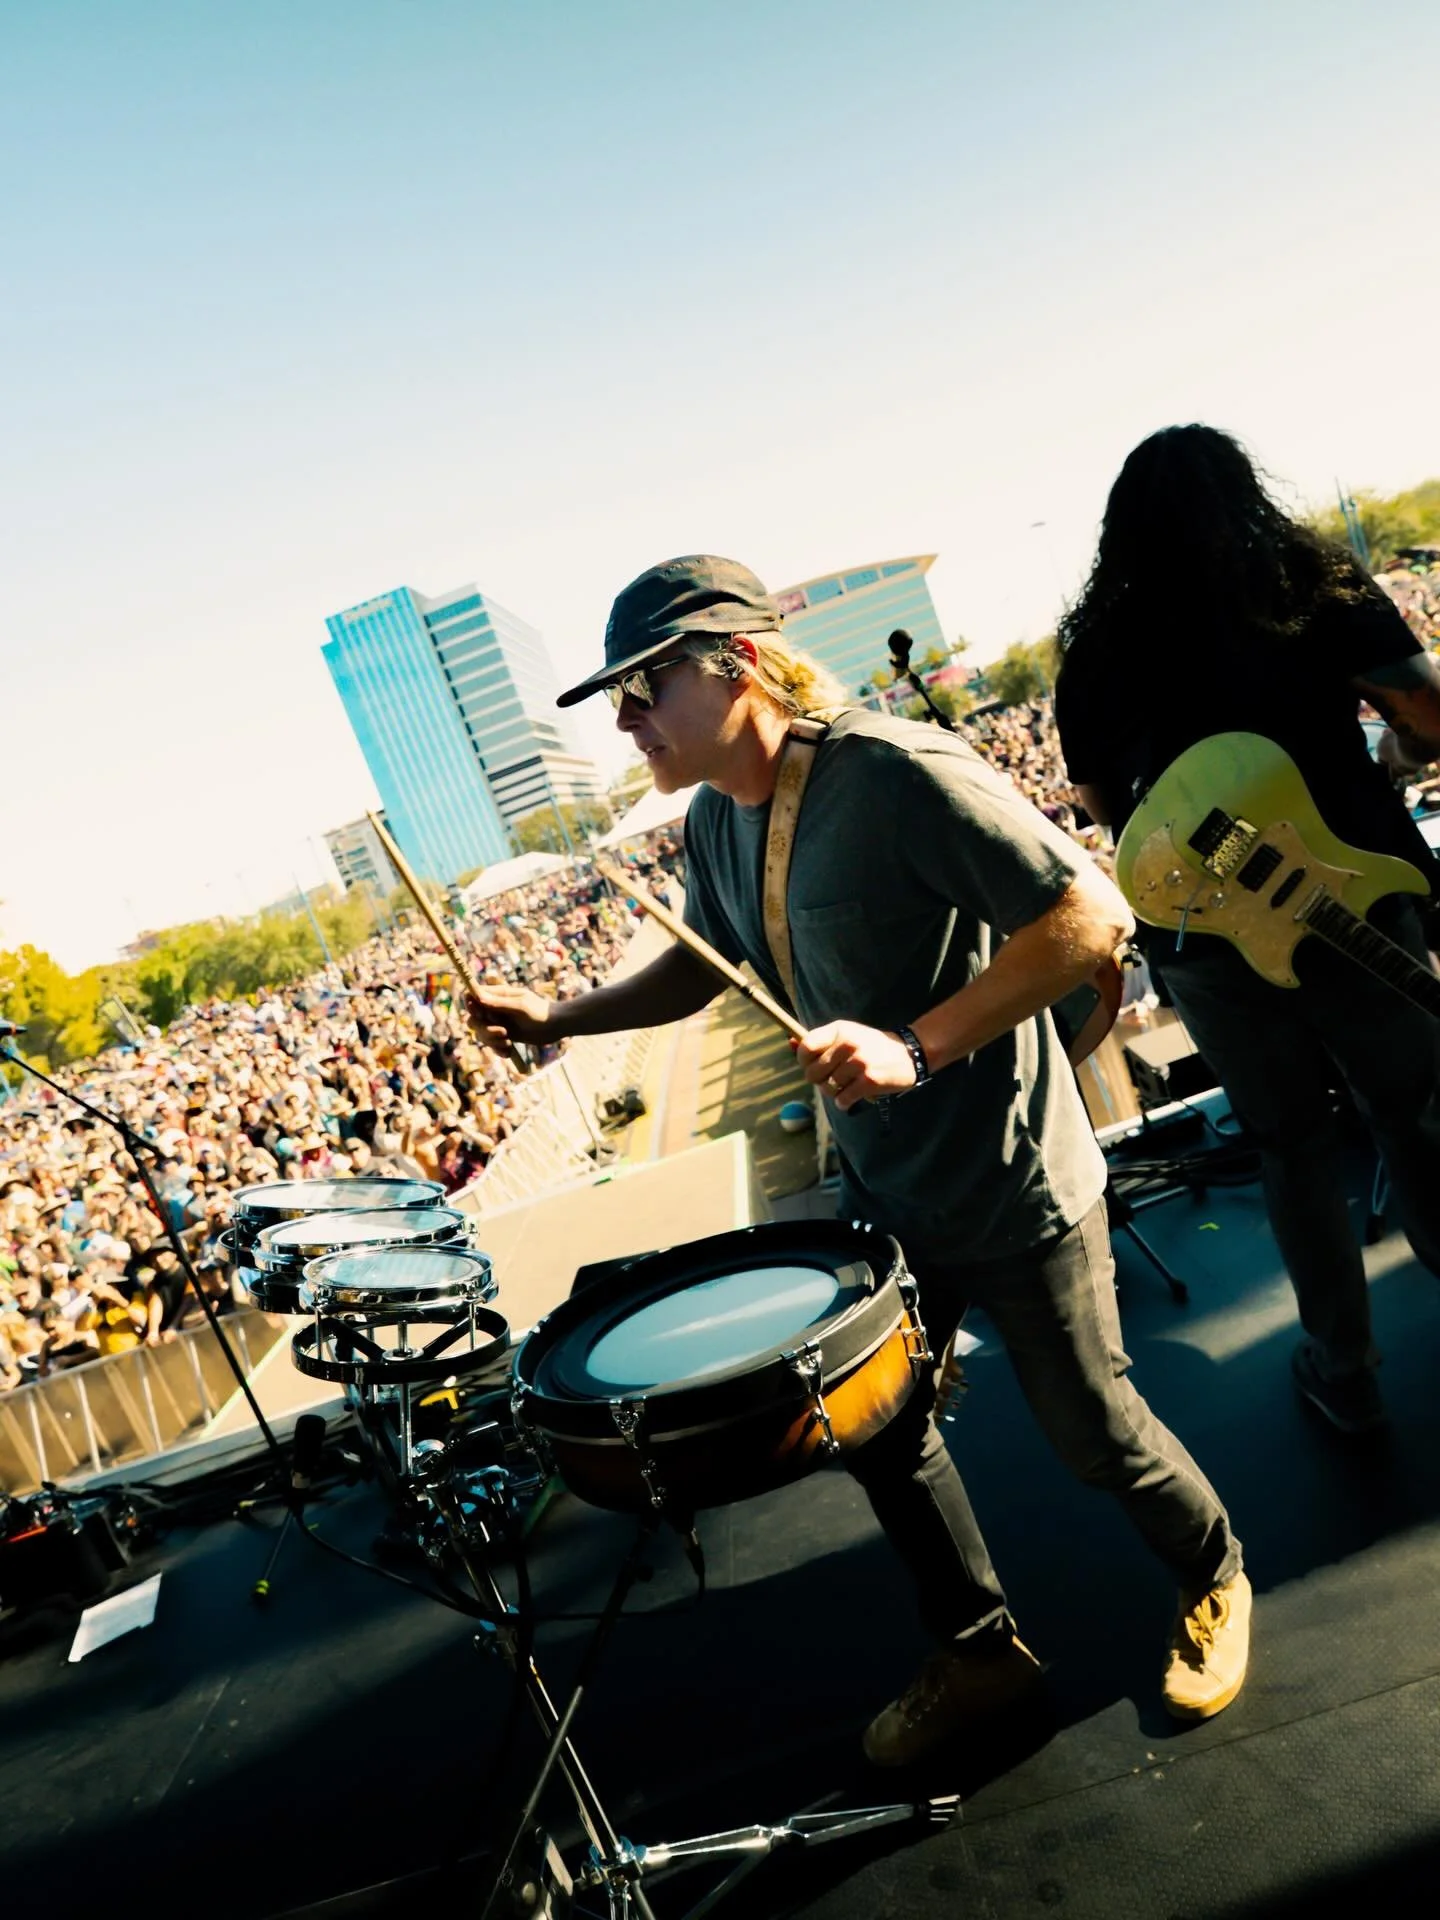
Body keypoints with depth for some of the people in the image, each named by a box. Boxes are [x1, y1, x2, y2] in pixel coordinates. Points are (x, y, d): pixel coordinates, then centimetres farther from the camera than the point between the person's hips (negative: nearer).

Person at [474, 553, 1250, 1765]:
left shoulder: (896, 774, -26)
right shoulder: (715, 824, 0)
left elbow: (1092, 918, -27)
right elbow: (696, 972, 15)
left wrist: (918, 1047, -34)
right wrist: (560, 1017, 1)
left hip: (1013, 1186, -7)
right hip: (884, 1193, 7)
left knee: (1092, 1430, 12)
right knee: (879, 1431, 18)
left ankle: (1215, 1578, 46)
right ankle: (981, 1651, 43)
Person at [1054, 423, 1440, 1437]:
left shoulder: (1096, 645, 1)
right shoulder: (1317, 582, 0)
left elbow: (1106, 805, 7)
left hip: (1207, 931, 1)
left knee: (1295, 1145, 16)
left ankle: (1345, 1371, 29)